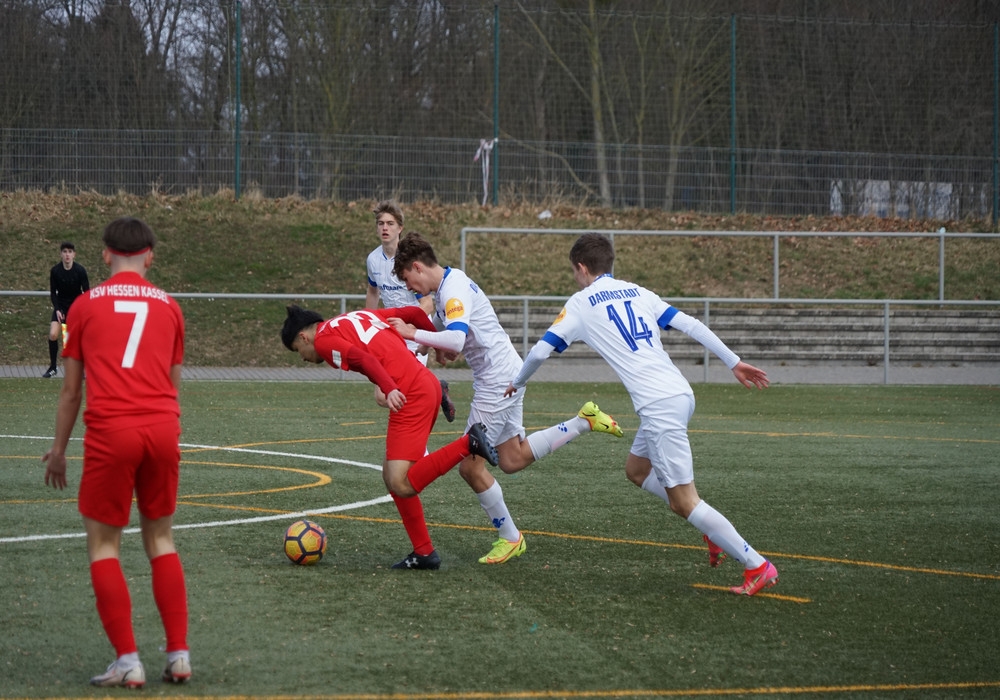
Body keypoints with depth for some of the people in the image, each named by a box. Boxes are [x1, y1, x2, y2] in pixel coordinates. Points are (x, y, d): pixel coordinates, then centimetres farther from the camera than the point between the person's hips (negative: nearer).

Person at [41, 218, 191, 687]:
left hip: (109, 432, -3)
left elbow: (71, 389, 11)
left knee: (102, 545, 7)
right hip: (163, 429, 3)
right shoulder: (168, 306, 15)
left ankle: (128, 663, 0)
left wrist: (58, 449, 21)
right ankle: (179, 655, 11)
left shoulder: (85, 305, 9)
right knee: (161, 540, 16)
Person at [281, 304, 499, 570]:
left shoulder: (324, 339, 0)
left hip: (410, 396, -9)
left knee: (401, 485, -13)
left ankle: (468, 443, -17)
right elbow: (413, 313, 22)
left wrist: (389, 389, -31)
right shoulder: (360, 316, 24)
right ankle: (423, 553, 15)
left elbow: (363, 359, -18)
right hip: (428, 382, 9)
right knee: (392, 475, 15)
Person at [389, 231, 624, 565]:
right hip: (506, 375, 10)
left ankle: (509, 538, 9)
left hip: (498, 381, -10)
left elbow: (456, 339, -36)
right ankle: (584, 421, 21)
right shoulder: (445, 287, 12)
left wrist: (414, 334, -29)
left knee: (470, 465, -3)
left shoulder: (454, 290, -20)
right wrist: (440, 347, 6)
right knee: (514, 459, 17)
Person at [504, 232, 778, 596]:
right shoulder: (638, 293, 19)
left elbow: (541, 350, 3)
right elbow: (690, 325, 13)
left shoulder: (581, 303, 5)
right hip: (681, 392, 8)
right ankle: (714, 531, 17)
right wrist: (734, 362, 13)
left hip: (658, 404, -8)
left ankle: (757, 566, -9)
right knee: (636, 469, 26)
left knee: (682, 500, -4)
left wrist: (517, 382, 22)